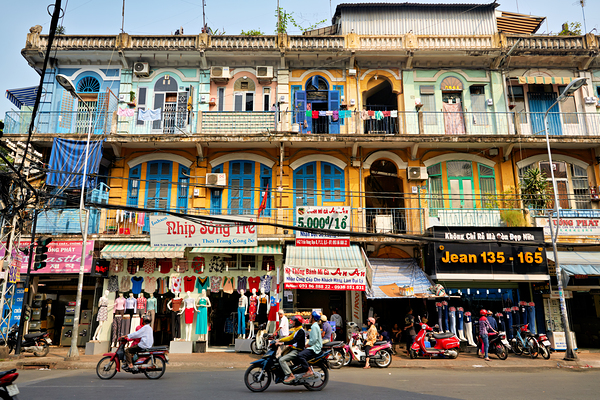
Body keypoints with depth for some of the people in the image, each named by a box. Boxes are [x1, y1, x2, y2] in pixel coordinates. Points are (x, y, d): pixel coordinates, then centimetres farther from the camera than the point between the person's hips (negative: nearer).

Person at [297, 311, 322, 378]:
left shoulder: (314, 326, -13)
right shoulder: (315, 326, 20)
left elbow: (314, 339, -22)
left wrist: (307, 346, -12)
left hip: (314, 348, -11)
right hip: (314, 347, 11)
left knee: (300, 355, -26)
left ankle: (309, 371, -26)